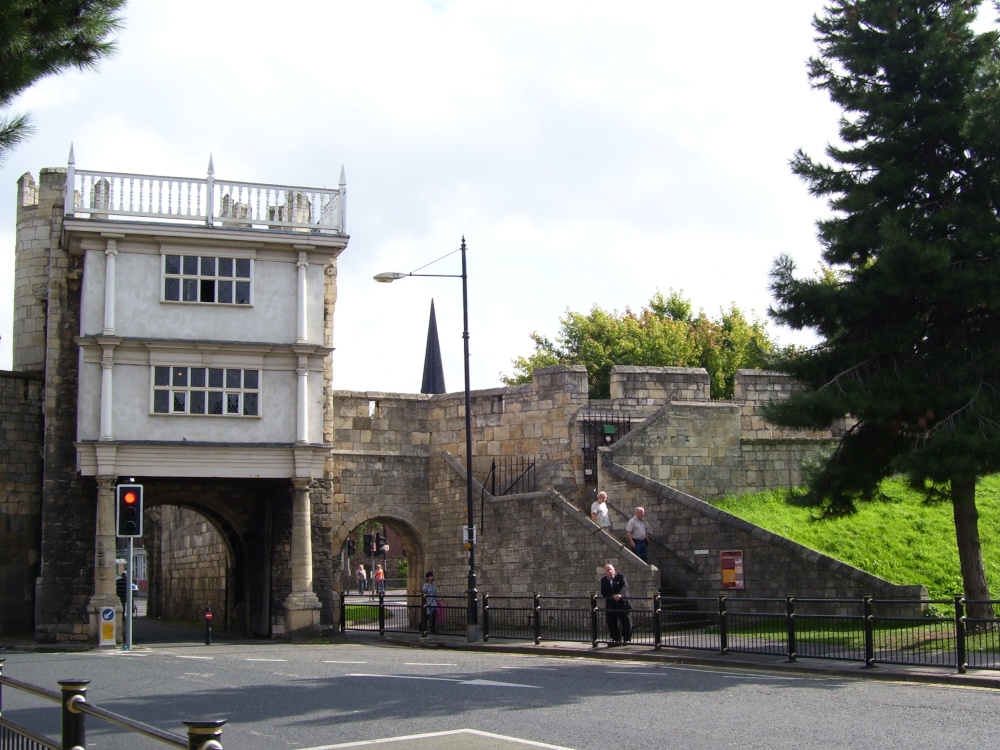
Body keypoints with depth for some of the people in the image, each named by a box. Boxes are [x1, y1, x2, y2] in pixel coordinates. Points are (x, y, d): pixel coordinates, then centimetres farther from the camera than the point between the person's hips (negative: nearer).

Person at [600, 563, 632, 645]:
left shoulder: (620, 577, -1)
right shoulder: (603, 580, 7)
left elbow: (625, 586, -17)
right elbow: (603, 593, -3)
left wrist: (620, 594, -36)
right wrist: (613, 596, -20)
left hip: (623, 604, -2)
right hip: (611, 606, 2)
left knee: (626, 622, 0)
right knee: (612, 623, -1)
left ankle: (627, 639, 12)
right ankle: (616, 639, 9)